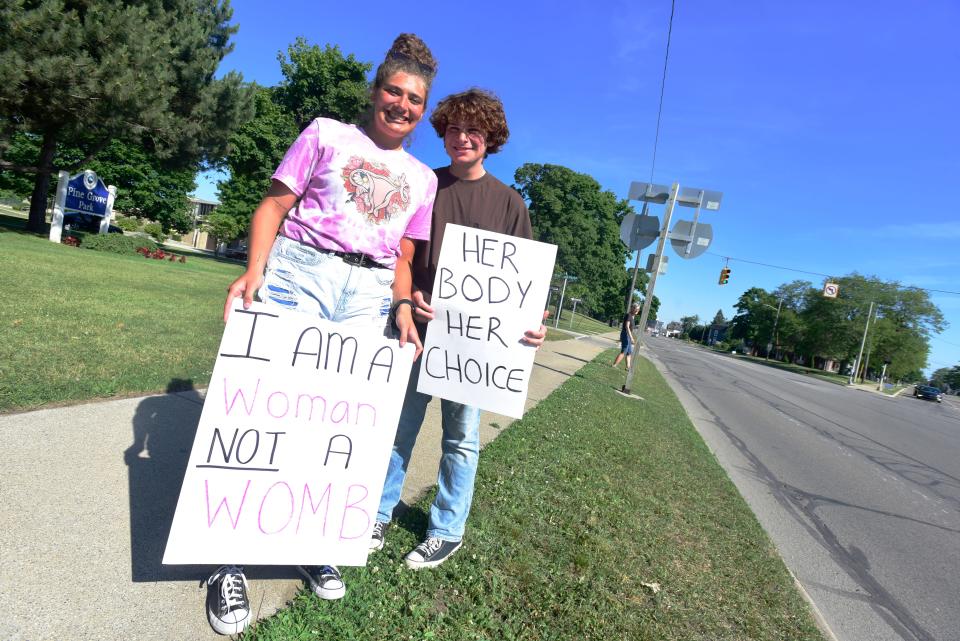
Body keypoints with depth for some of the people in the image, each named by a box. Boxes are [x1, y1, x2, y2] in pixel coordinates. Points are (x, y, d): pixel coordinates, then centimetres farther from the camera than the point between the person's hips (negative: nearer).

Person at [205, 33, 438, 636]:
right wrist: (255, 269, -11)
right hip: (301, 268, -2)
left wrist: (403, 306, -1)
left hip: (371, 291, 3)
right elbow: (274, 204, 3)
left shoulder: (422, 178, 18)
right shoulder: (326, 134, 10)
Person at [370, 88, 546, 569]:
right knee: (398, 426, 10)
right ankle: (379, 514, 29)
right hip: (418, 326, 1)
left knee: (461, 436, 8)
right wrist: (408, 295, -15)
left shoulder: (509, 203, 4)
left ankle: (447, 531, 25)